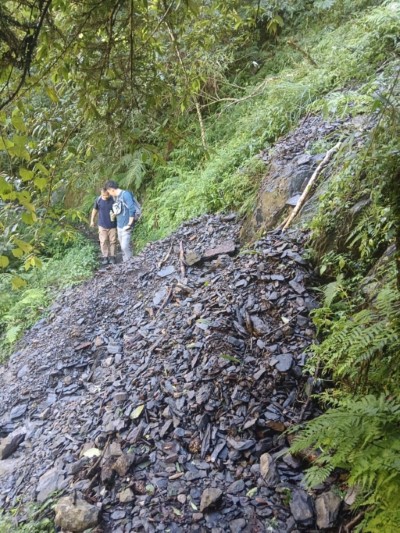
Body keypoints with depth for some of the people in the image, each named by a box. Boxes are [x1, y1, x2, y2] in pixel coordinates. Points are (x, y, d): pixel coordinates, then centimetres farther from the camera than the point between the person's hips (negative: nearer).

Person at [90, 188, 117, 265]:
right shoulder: (98, 200, -8)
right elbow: (95, 210, 7)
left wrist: (116, 214, -23)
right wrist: (92, 220, 12)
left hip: (112, 225, -1)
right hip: (102, 225, 1)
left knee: (113, 241, 8)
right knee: (103, 241, 4)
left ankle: (112, 256, 22)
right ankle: (105, 257, 18)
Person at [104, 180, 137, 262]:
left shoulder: (126, 194, -16)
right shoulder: (115, 197, 9)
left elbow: (132, 210, -20)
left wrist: (129, 224, -19)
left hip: (126, 226, -8)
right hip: (119, 226, 8)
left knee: (125, 246, -10)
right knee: (122, 245, 14)